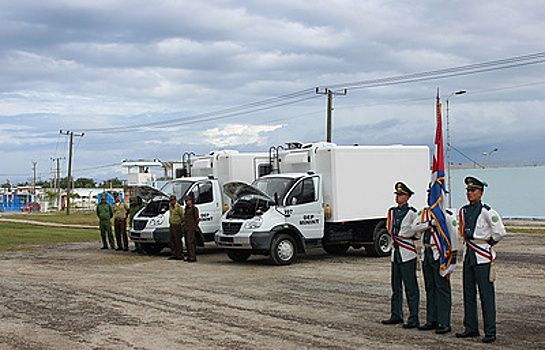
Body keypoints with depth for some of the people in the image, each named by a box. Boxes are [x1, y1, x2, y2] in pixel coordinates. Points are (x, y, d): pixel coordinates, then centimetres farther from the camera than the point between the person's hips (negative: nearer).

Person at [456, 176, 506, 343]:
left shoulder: (487, 211, -11)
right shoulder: (464, 211, 11)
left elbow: (500, 232, -12)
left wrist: (490, 242, 1)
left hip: (483, 256, -7)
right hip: (468, 254, 7)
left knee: (486, 295, -5)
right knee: (468, 293, 11)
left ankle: (490, 332, 0)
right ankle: (471, 328, 20)